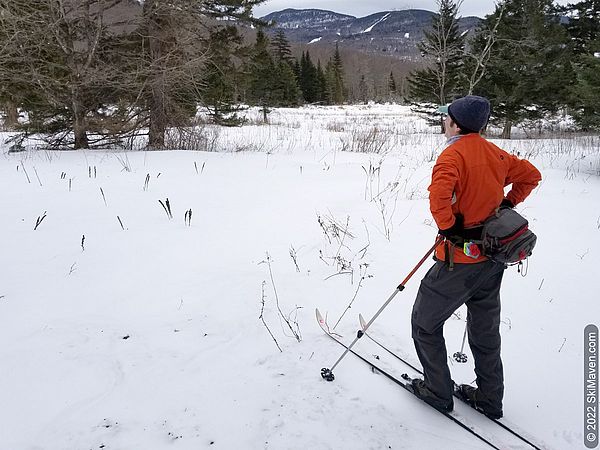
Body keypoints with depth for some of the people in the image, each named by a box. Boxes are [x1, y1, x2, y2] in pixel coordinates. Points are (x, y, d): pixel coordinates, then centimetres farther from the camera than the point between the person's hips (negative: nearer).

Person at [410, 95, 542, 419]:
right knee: (486, 328, 20)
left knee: (425, 323, 10)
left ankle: (438, 392, 20)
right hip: (492, 258, 8)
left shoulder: (453, 154, -16)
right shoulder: (495, 153, 7)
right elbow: (531, 176, 19)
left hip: (460, 257, -8)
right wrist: (506, 205, 17)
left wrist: (448, 228, -18)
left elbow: (439, 195, -33)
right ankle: (490, 398, 34)